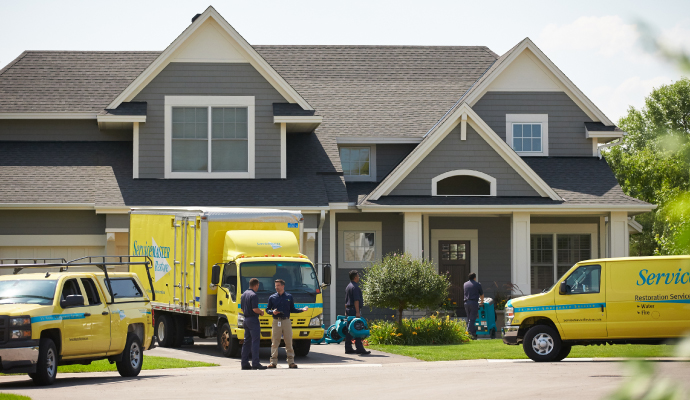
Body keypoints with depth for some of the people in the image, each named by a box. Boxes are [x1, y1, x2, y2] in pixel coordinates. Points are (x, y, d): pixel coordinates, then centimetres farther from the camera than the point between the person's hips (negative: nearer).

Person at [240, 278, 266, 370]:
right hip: (253, 320, -9)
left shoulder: (244, 295, 14)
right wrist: (261, 312, -3)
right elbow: (255, 309, -21)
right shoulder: (253, 295, -15)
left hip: (246, 319, 9)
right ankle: (255, 363, -12)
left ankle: (244, 363, 10)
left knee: (246, 342, 11)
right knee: (255, 342, -8)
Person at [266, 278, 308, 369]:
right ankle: (273, 362, 1)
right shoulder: (272, 297, 9)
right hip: (276, 321, -1)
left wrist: (302, 309, 1)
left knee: (289, 342, -1)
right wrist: (272, 312, -11)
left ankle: (291, 361, 4)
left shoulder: (289, 297, 12)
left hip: (286, 321, 1)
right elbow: (267, 309, 10)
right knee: (275, 342, -3)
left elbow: (292, 310, 14)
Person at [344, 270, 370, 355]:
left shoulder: (348, 287, 18)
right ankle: (359, 348, -12)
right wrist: (357, 312, -22)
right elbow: (356, 300, -20)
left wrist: (346, 311, 26)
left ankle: (348, 348, 10)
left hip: (349, 310, 10)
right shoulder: (355, 287, -13)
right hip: (354, 310, -10)